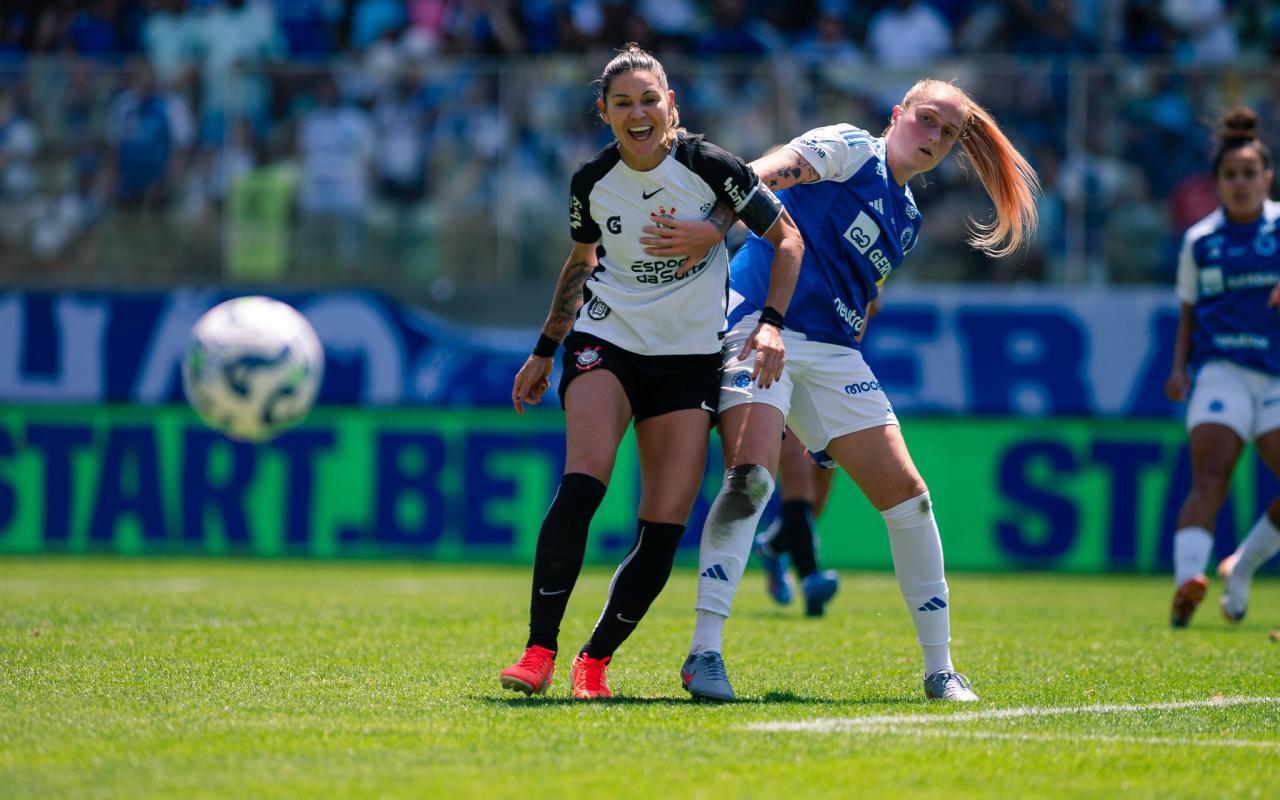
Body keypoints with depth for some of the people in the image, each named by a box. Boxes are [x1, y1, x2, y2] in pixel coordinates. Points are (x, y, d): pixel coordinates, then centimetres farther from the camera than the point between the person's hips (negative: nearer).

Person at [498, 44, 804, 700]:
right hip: (606, 340, 0)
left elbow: (787, 238, -1)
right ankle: (539, 651, -25)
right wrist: (544, 351, 18)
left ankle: (595, 660, 7)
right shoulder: (592, 182, -3)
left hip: (690, 354, 0)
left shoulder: (709, 166, -11)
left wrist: (771, 322, -14)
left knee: (666, 526, -9)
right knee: (583, 479, -25)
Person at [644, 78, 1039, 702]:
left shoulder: (907, 220, 22)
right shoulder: (850, 148, 0)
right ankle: (704, 654, -26)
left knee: (907, 496, 1)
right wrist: (713, 228, -32)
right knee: (750, 475, -27)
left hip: (831, 353, 8)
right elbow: (761, 177, -15)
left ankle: (940, 669, 11)